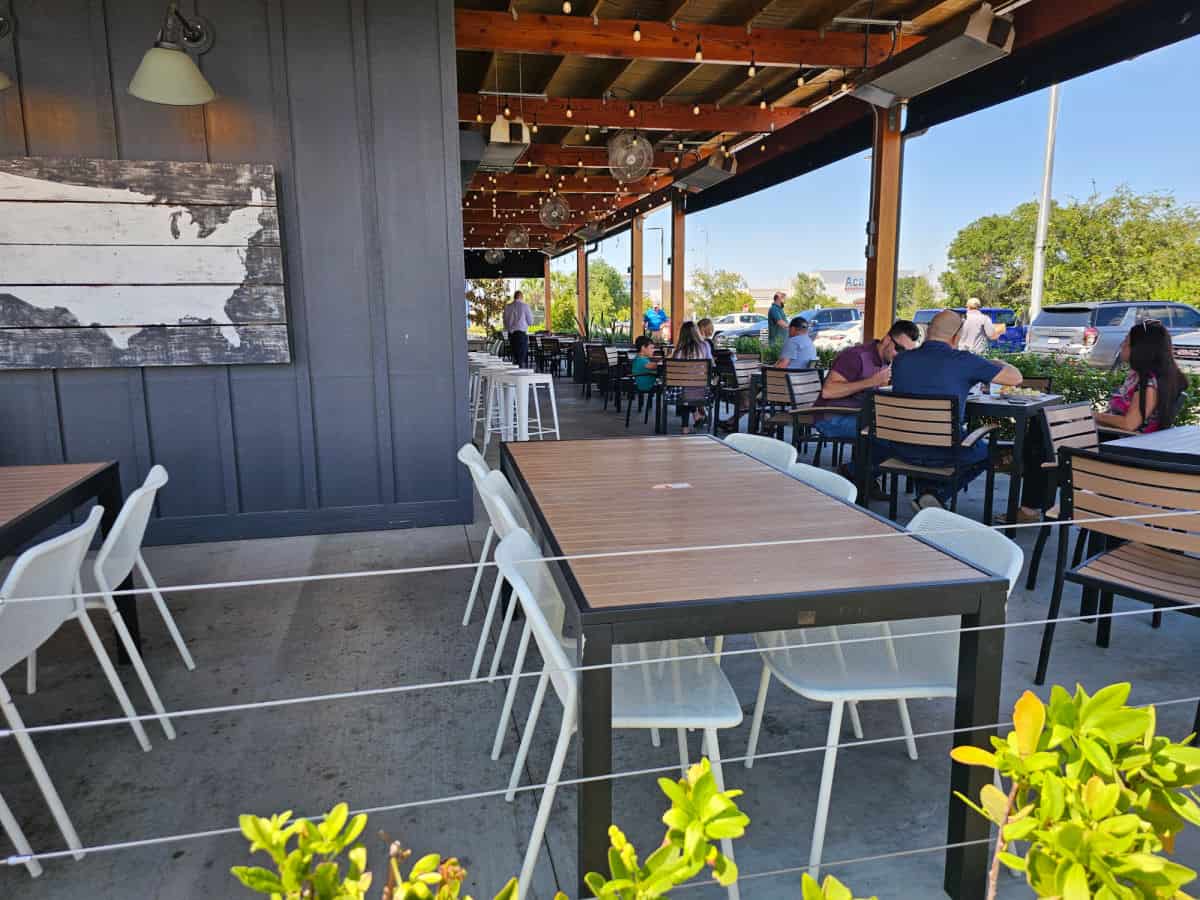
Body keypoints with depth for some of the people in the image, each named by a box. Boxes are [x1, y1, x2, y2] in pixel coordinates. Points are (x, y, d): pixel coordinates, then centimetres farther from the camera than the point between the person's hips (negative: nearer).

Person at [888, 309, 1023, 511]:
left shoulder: (900, 360, 0)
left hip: (904, 450, 4)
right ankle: (938, 494, 9)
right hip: (944, 453, -4)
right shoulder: (963, 361, -11)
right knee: (987, 452, 27)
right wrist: (996, 363, 21)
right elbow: (1016, 378, 0)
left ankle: (924, 493, 22)